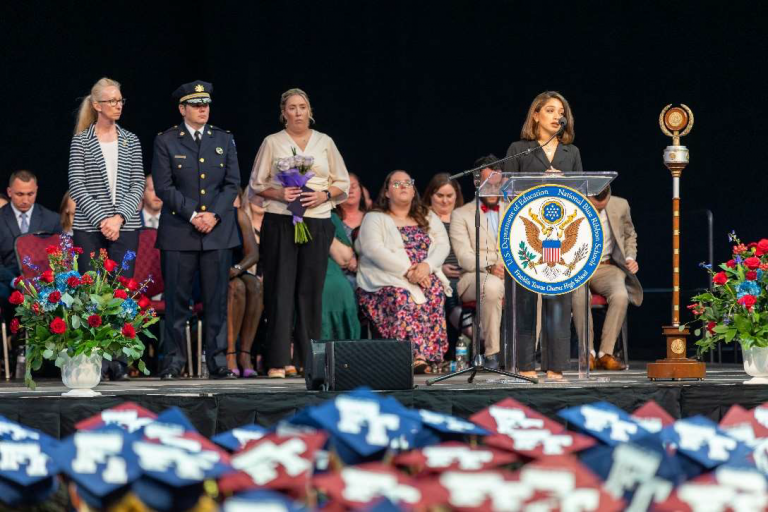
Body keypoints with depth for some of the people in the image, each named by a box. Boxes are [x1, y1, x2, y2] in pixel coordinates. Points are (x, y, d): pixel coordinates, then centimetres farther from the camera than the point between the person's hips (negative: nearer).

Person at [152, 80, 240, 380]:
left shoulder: (224, 140, 12)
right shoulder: (166, 141, 3)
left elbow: (232, 183, 7)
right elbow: (164, 187, -3)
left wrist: (214, 215, -7)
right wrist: (193, 215, -12)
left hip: (219, 230, 2)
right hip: (178, 232, -2)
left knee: (217, 299, 1)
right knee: (177, 299, -2)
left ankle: (218, 361, 5)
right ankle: (173, 361, 4)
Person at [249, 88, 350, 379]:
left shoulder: (325, 143, 12)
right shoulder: (272, 143, 7)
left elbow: (342, 183, 13)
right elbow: (256, 185, 7)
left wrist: (324, 195, -6)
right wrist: (279, 194, -10)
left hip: (317, 223, 2)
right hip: (280, 222, -2)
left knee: (311, 290, 0)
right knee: (280, 289, -6)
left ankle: (310, 359, 5)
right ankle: (279, 361, -6)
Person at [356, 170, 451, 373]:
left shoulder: (428, 218, 23)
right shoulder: (374, 219, 10)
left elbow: (443, 245, 8)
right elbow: (373, 249, -8)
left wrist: (426, 266, -15)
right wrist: (407, 271, -19)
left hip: (425, 276, 3)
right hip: (386, 279, -3)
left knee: (435, 289, -31)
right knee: (402, 296, -35)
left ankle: (429, 354, -37)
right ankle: (418, 354, -47)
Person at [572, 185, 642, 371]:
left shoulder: (620, 206, 1)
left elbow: (629, 235, 21)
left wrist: (630, 257, 4)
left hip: (606, 267, 2)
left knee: (620, 295, -32)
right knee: (580, 296, -37)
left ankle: (605, 353, -26)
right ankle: (588, 354, -25)